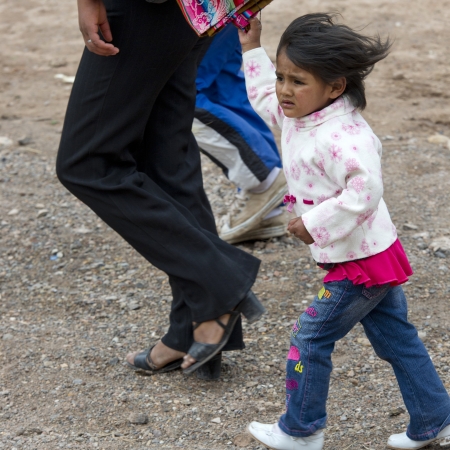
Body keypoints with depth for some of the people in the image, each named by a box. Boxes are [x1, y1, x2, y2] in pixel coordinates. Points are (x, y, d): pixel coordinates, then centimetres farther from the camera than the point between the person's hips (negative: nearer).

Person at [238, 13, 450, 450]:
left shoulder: (341, 137, -29)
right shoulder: (299, 115, 3)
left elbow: (364, 192, -37)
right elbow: (265, 98, 24)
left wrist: (314, 224, -29)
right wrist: (252, 49, 20)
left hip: (359, 262, -10)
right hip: (371, 256, 10)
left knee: (310, 339, 2)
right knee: (396, 338, 16)